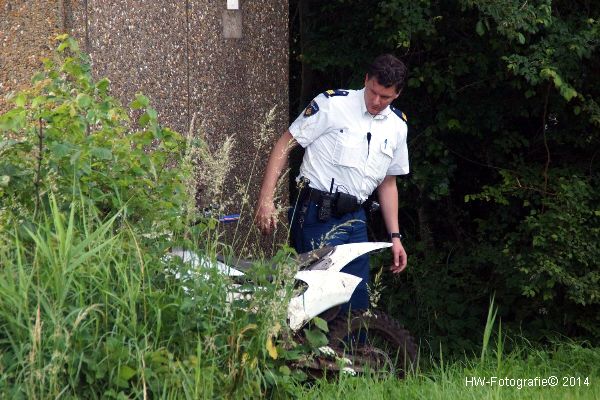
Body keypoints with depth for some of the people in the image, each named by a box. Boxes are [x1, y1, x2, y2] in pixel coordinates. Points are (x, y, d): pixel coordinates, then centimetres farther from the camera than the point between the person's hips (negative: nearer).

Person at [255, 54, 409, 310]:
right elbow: (285, 145, -5)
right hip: (317, 214, -6)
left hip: (355, 219, 6)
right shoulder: (332, 104, -7)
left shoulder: (398, 126, 11)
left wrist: (395, 236, 16)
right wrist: (266, 199, -13)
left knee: (358, 305, 7)